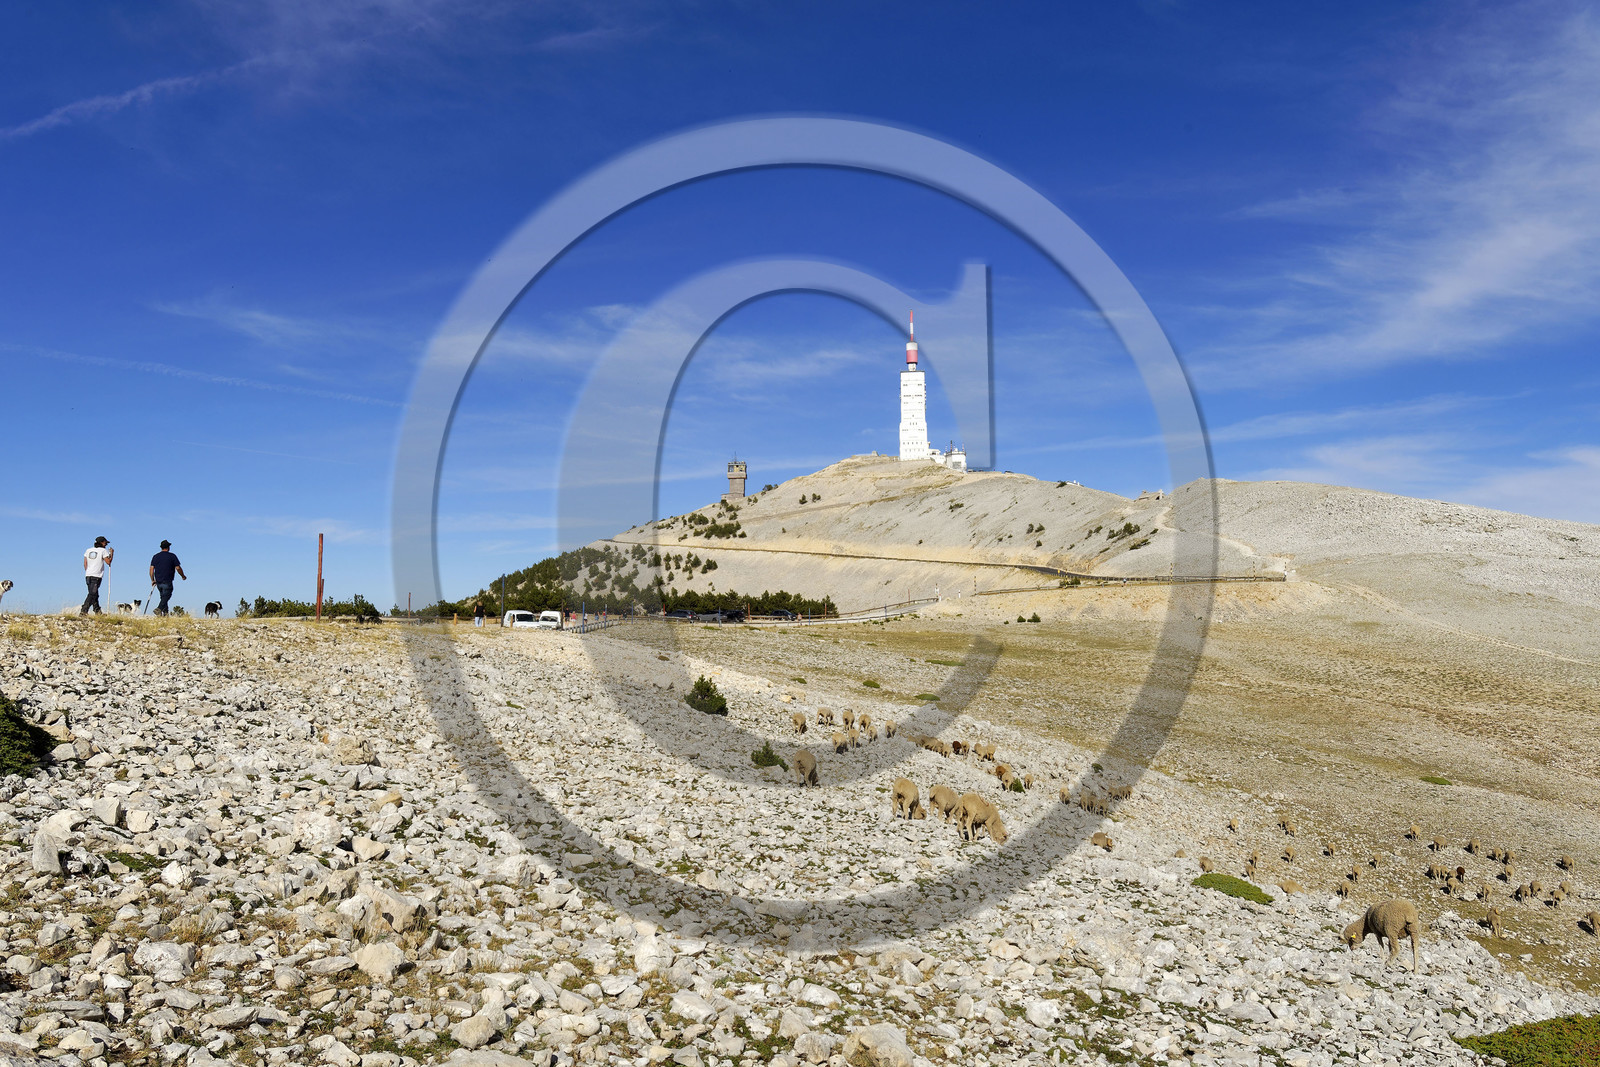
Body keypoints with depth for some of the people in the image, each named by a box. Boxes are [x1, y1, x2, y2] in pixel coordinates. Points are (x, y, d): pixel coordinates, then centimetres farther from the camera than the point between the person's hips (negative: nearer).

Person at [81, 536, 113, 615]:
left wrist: (87, 572, 21)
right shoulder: (103, 550, -4)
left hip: (88, 575, 7)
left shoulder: (88, 550, 14)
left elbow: (85, 564, 14)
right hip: (96, 576, -7)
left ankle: (97, 611, 18)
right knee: (92, 594, -10)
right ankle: (83, 611, -18)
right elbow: (108, 562, -4)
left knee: (95, 594, 14)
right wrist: (111, 553, 8)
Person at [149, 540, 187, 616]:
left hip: (158, 581, 5)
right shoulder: (172, 556, -3)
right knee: (166, 596, -6)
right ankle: (159, 609, -26)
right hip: (167, 582, -5)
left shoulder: (155, 556, 9)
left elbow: (151, 569, 6)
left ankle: (165, 613, 9)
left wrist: (152, 580, 13)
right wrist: (183, 576, 11)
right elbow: (178, 568, -4)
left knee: (163, 597, 14)